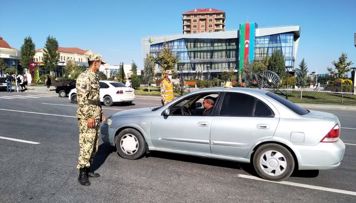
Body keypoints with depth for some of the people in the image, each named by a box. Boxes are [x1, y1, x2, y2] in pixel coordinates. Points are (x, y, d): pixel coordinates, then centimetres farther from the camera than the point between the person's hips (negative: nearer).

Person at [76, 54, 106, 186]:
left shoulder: (95, 77, 14)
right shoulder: (84, 77, -16)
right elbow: (82, 99, -21)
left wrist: (100, 113, 21)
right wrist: (89, 117, -22)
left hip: (96, 117, 10)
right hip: (87, 118, -9)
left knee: (94, 146, 14)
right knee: (86, 146, -4)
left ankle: (89, 168, 26)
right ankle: (82, 174, 6)